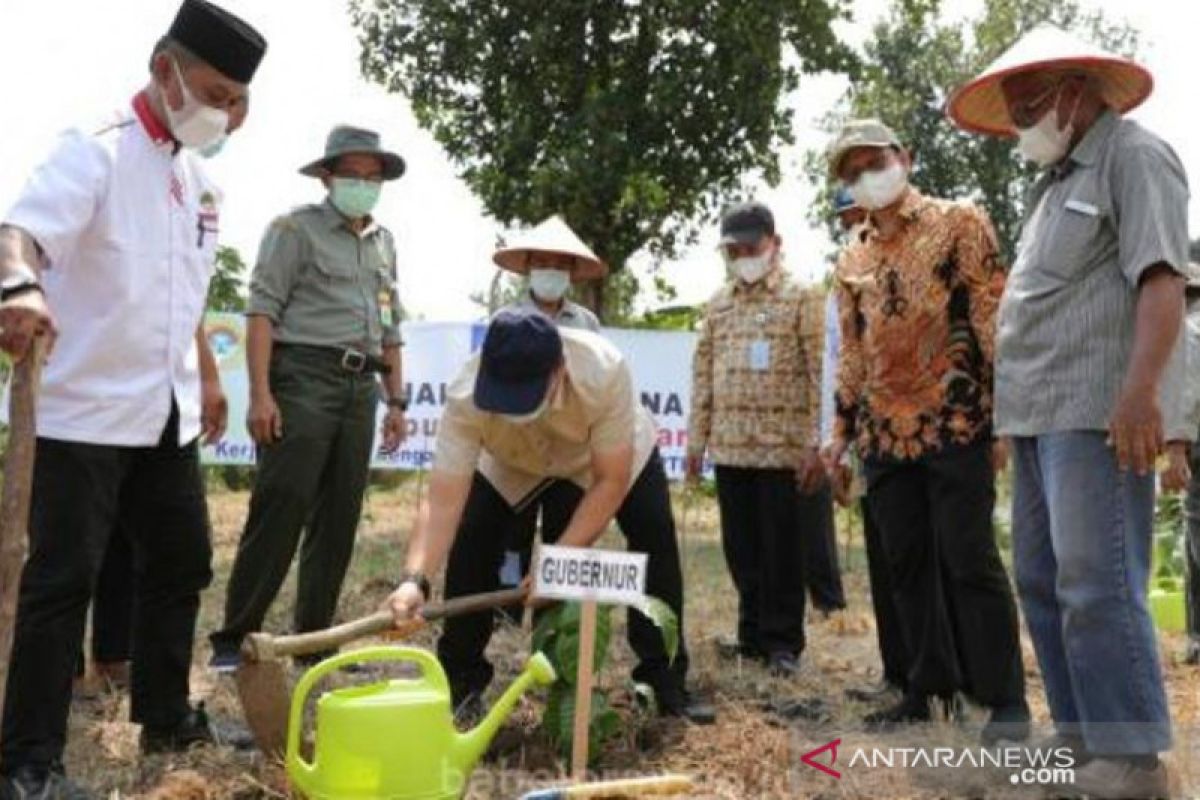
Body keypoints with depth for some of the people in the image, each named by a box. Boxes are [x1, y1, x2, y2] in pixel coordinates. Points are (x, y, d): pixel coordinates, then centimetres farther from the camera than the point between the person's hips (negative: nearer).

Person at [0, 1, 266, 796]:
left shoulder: (201, 176, 11)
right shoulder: (97, 151, -12)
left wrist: (207, 377, 22)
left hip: (168, 414, 8)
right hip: (90, 410, -8)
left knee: (182, 563, 14)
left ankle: (166, 716, 30)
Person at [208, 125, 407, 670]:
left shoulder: (384, 243, 20)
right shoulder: (296, 229, 1)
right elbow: (262, 310, -7)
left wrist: (396, 401, 17)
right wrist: (260, 394, -17)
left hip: (360, 387, 6)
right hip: (303, 377, -6)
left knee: (339, 520, 7)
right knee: (280, 510, -9)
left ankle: (314, 639, 16)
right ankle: (234, 638, 0)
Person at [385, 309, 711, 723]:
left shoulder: (604, 371, -44)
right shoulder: (466, 396, -41)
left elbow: (611, 480, -35)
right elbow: (444, 501, -42)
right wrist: (416, 579, -57)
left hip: (616, 450, -1)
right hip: (513, 464, 1)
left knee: (655, 537, -16)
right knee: (471, 540, -18)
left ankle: (666, 682, 1)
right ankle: (461, 679, 0)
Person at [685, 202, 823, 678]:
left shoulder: (800, 299, -2)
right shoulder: (717, 304, 13)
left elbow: (819, 374, -6)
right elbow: (703, 375, 15)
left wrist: (815, 446, -12)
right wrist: (696, 439, 10)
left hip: (782, 445, -5)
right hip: (729, 446, 5)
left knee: (781, 547, 1)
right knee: (740, 547, 11)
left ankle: (783, 641, 11)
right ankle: (753, 632, 24)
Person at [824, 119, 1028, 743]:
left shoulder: (959, 224, 2)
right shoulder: (852, 264, 17)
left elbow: (994, 317, -5)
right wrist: (841, 430, 15)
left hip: (955, 424, -5)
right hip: (885, 435, 6)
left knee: (969, 560, -4)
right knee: (908, 566, 8)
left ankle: (1005, 697, 7)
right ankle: (930, 686, 19)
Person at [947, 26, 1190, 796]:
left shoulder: (1134, 156, -2)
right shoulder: (1058, 180, 25)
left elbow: (1162, 281, -14)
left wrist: (1139, 391, -25)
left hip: (1097, 412, -9)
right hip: (1042, 413, 10)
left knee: (1097, 586, -10)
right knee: (1043, 582, 11)